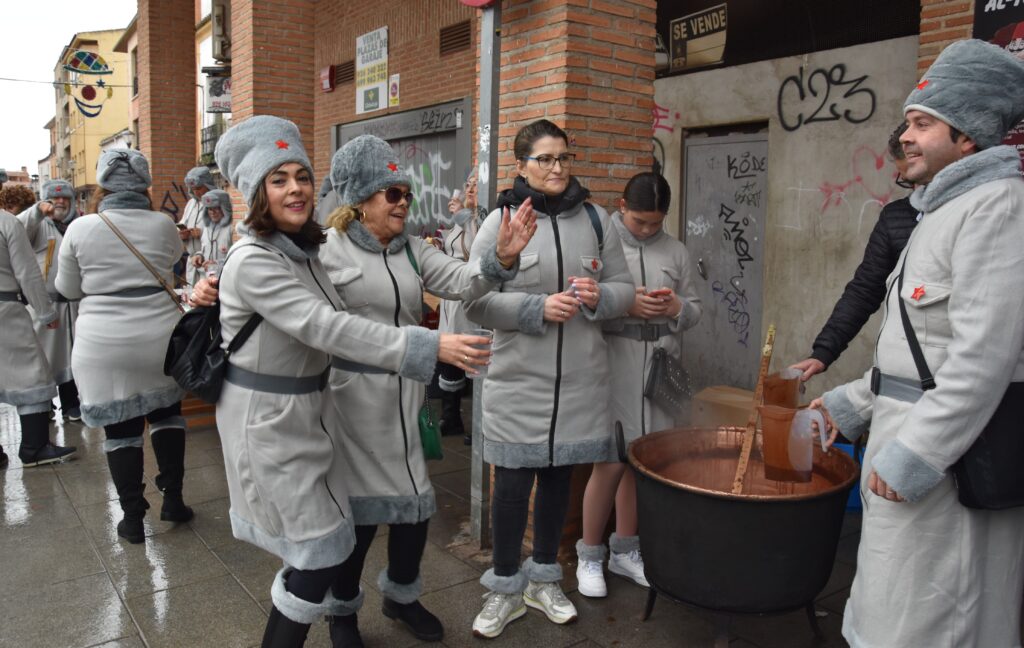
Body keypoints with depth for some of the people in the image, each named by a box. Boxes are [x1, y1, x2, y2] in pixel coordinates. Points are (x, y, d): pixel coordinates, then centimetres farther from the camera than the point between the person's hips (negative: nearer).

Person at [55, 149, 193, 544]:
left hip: (103, 347, -1)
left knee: (120, 429, 8)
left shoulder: (80, 229, -5)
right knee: (166, 414, 20)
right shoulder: (163, 224, -1)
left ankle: (133, 519, 16)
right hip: (160, 337, 2)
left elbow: (68, 289, 8)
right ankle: (172, 499, 21)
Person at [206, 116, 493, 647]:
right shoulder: (252, 260, -21)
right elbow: (327, 328, -31)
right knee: (320, 553, -2)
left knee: (327, 545, 16)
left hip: (306, 409, 8)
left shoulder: (305, 248, 5)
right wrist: (430, 347, -36)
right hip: (267, 419, -8)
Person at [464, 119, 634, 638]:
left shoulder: (596, 220, 7)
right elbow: (475, 301, -7)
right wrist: (538, 308, -19)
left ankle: (544, 579, 35)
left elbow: (624, 289, 11)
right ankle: (506, 587, 25)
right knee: (512, 483, 3)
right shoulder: (501, 221, -2)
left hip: (581, 379, 3)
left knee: (558, 477, 15)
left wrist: (600, 297, -11)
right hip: (518, 380, -3)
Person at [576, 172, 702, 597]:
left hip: (658, 367, 5)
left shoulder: (676, 252, 11)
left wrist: (677, 308, -6)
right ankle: (589, 555, 18)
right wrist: (624, 306, -19)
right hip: (613, 366, -4)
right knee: (612, 462, -2)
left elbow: (695, 310, 15)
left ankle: (625, 551, 29)